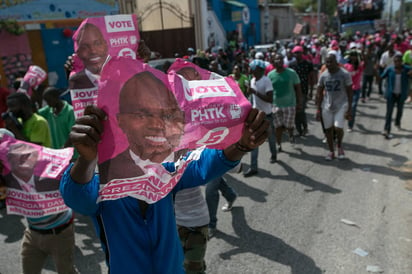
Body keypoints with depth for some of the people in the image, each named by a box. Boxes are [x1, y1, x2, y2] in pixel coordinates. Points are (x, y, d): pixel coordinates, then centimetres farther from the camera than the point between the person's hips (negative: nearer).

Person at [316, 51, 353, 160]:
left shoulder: (345, 74, -9)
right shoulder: (323, 75, -1)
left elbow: (349, 92, -5)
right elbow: (319, 93, 5)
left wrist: (349, 109, -8)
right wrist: (318, 109, 2)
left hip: (341, 105, -3)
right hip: (327, 106, 3)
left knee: (338, 127, -17)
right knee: (328, 129, 8)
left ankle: (339, 145, 15)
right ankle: (331, 151, 26)